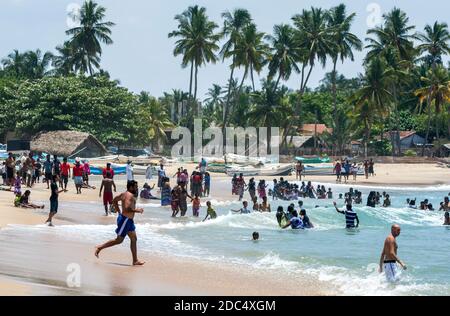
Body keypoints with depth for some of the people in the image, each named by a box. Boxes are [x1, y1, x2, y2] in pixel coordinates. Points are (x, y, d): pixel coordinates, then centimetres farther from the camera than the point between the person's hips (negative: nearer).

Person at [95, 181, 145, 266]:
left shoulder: (125, 194, 12)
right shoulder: (130, 195, -19)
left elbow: (115, 201, 24)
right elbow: (127, 208, -32)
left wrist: (119, 212, 26)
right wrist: (137, 210, -19)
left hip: (129, 220, 11)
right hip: (125, 220, -11)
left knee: (134, 239, 9)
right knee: (119, 240, -1)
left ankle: (135, 260, 11)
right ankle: (99, 248, 9)